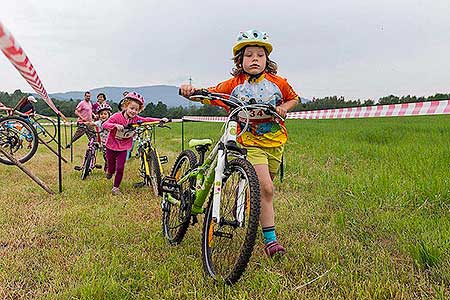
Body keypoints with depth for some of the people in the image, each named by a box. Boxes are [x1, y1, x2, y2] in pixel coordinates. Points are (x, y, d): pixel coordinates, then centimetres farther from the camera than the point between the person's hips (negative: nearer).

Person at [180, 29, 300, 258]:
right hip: (250, 142, -4)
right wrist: (191, 92, -26)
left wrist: (284, 107, -5)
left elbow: (294, 98, 16)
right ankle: (270, 241, -9)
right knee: (266, 188, -16)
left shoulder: (277, 82, 1)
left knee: (263, 188, 14)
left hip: (275, 141, 4)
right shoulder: (234, 85, -5)